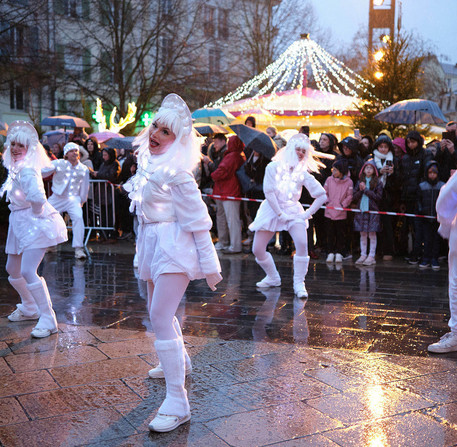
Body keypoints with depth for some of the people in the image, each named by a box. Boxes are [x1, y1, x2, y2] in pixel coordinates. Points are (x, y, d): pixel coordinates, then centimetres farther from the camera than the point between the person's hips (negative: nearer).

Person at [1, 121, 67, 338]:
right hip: (20, 223, 10)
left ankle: (48, 320, -8)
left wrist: (36, 214, -18)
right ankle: (29, 309, 40)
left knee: (28, 272, -18)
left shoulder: (26, 170, -22)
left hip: (35, 223, -10)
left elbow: (37, 197, -37)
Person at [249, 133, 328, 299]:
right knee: (257, 250, -3)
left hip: (293, 210, 0)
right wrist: (280, 214, -16)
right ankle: (273, 278, 23)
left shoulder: (303, 173, 2)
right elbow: (269, 192, -10)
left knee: (302, 243, -25)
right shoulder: (273, 167, -4)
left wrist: (308, 213, -6)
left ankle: (299, 284, -13)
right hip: (272, 209, 0)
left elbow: (322, 196, 4)